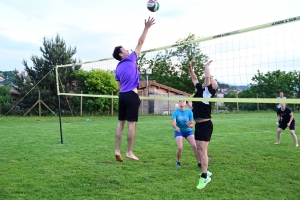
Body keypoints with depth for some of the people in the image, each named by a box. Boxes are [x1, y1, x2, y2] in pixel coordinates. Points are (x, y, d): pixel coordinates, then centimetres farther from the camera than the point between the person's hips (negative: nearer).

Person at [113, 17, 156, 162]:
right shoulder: (130, 59, -1)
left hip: (122, 95, 7)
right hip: (131, 95, -7)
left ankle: (117, 150, 6)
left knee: (121, 123, 8)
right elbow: (140, 43, -1)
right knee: (132, 124, -4)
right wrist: (147, 27, 4)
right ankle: (129, 152, -3)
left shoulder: (118, 68, 17)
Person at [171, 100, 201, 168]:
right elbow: (173, 123, -22)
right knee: (180, 148, -17)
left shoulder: (189, 112, -9)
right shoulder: (176, 112, -11)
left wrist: (189, 125, -33)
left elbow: (192, 124, -9)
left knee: (195, 146, -15)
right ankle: (178, 162, 12)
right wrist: (176, 127, -45)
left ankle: (199, 163, -3)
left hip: (188, 131, 1)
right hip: (179, 131, -1)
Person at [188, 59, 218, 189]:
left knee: (203, 150, -11)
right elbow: (194, 78, 26)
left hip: (205, 124, -9)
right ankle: (206, 172, 27)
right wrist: (190, 67, 15)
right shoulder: (200, 88, 12)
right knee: (199, 149, 14)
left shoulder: (209, 90, -8)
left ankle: (205, 177, -8)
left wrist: (207, 65, -4)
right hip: (198, 124, 9)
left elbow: (207, 76, -20)